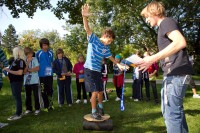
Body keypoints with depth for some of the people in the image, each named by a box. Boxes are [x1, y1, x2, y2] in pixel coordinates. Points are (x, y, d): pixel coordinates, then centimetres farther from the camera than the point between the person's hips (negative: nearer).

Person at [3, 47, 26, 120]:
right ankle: (18, 112, 28)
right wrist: (6, 68, 10)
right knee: (16, 97, 16)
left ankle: (18, 114, 5)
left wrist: (8, 70, -18)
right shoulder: (15, 60, 12)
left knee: (17, 97, -3)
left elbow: (20, 72, -24)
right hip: (13, 81, 10)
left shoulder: (21, 61, -16)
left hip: (17, 82, -10)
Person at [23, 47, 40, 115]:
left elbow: (37, 68, -10)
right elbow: (24, 72, -5)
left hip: (34, 81, -3)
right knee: (28, 96, 12)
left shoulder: (35, 59, -2)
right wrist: (28, 63, -13)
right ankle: (28, 109, 25)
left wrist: (28, 69, -7)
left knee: (36, 95, 3)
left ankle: (37, 109, 14)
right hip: (26, 81, 3)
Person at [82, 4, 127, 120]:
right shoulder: (93, 39, -8)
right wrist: (85, 17, -41)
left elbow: (110, 57, 23)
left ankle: (100, 107, 40)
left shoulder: (106, 48, 8)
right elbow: (87, 29, -24)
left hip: (98, 71, 7)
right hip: (89, 69, -6)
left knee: (101, 90, 15)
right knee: (95, 91, -8)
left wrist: (119, 64, 25)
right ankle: (94, 112, 9)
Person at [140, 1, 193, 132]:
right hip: (174, 73, 10)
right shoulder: (164, 26, 23)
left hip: (176, 73, -10)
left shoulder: (166, 21, -5)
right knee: (176, 110, 18)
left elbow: (181, 42, -23)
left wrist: (153, 58, -25)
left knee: (171, 113, -7)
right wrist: (153, 60, 20)